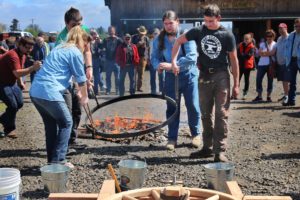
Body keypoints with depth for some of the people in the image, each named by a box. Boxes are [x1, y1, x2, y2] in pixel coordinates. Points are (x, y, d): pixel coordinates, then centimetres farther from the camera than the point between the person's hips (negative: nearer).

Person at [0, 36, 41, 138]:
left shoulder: (23, 55, 3)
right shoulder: (13, 55, -28)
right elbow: (17, 73, -40)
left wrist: (20, 82, 10)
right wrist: (33, 68, -50)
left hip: (11, 82, 9)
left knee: (19, 103, 11)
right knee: (13, 105, -14)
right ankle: (9, 129, 6)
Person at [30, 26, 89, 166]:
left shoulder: (59, 48, 24)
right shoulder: (75, 52, -2)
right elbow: (81, 79, 3)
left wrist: (78, 92, 39)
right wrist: (84, 97, 20)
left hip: (35, 91, 8)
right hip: (49, 92, -8)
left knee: (51, 124, 20)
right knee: (66, 123, 7)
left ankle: (52, 160, 25)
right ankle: (58, 161, 4)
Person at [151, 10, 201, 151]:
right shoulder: (159, 39, -1)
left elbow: (191, 57, -23)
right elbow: (154, 57, 2)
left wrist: (171, 65, -30)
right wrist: (158, 65, -23)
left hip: (189, 75, -3)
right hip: (171, 77, 3)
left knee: (193, 107, 5)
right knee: (172, 108, 6)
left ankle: (196, 134, 25)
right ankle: (172, 138, 17)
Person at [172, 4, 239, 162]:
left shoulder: (227, 35, -4)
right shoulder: (199, 31, 1)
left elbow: (233, 60, 0)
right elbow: (178, 41, 11)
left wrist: (236, 84, -1)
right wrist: (173, 61, -1)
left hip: (221, 76, -3)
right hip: (204, 76, 3)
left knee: (221, 114, -5)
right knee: (205, 114, 10)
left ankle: (220, 150, 0)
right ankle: (207, 147, 21)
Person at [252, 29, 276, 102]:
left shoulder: (275, 45, 5)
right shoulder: (262, 44, 12)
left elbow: (273, 52, -11)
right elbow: (260, 53, -1)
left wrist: (264, 53, -8)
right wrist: (269, 52, -10)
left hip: (271, 64, -2)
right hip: (262, 64, 2)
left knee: (270, 80, 2)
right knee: (258, 79, -5)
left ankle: (268, 96, 11)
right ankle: (259, 96, 4)